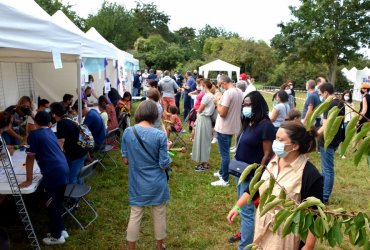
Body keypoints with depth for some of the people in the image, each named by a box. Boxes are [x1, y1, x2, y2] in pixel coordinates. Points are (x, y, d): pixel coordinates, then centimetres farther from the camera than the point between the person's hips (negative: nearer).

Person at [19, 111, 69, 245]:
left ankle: (57, 236, 19)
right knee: (57, 203, 20)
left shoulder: (34, 135, -4)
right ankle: (61, 230, 32)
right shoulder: (50, 132, 19)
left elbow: (30, 158, -4)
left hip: (53, 173, -8)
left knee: (51, 204, 7)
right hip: (64, 169, 8)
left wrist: (29, 180, 3)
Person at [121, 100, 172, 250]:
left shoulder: (128, 132, -9)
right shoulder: (160, 135, -17)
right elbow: (164, 165, -14)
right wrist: (166, 150, 3)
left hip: (137, 184, 2)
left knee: (135, 216, 15)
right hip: (156, 184, -2)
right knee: (159, 216, 17)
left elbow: (125, 160, -2)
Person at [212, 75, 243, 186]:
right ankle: (222, 171, 38)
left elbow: (222, 113, -24)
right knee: (225, 152, 22)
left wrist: (218, 103, -8)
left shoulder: (228, 93, -22)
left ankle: (224, 180, 8)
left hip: (224, 128, -9)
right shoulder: (239, 92, 7)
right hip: (233, 127, 9)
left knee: (224, 153, 0)